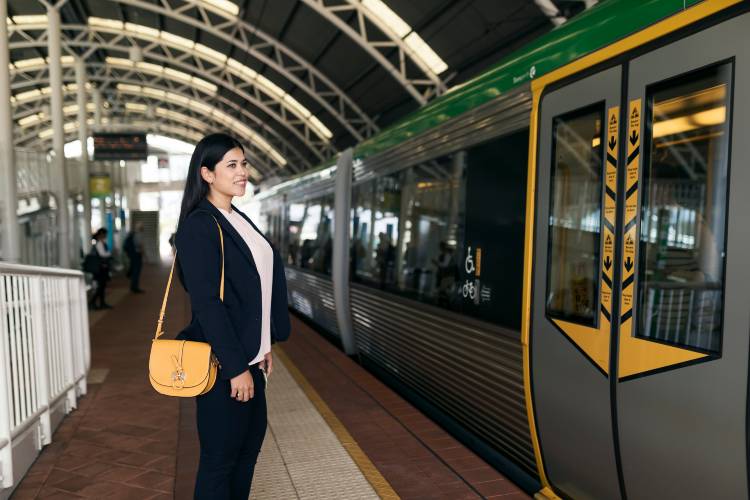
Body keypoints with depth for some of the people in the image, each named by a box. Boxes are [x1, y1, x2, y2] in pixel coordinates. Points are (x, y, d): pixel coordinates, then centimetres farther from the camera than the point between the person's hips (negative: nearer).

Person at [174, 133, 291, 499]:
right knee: (220, 455, 7)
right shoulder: (198, 225, -17)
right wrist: (236, 367, -21)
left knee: (251, 439, 21)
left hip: (246, 354, 9)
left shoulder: (239, 219, 10)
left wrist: (262, 344, 14)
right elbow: (206, 303, -21)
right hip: (221, 360, -9)